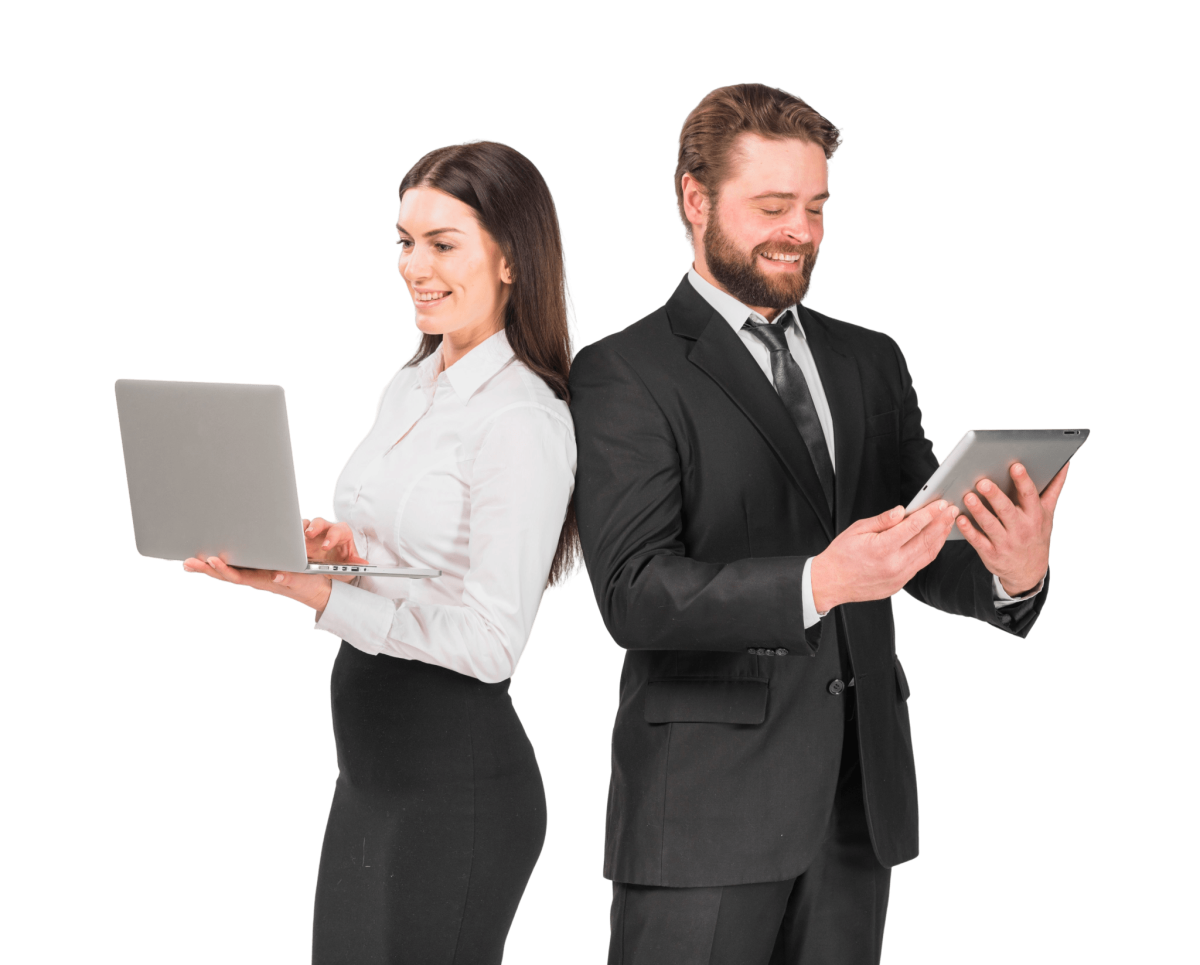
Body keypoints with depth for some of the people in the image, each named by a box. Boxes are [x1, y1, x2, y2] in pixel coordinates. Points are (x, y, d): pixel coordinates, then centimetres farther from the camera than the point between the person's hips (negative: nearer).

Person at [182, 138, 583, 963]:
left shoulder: (526, 421, -15)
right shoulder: (408, 387, 11)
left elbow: (491, 642, -20)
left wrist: (314, 588, -24)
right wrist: (339, 551, -2)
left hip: (459, 782, -8)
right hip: (371, 769, 8)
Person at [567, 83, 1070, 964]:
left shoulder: (871, 361, 15)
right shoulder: (624, 373, -4)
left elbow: (927, 548, 10)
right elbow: (634, 593, -14)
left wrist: (1014, 576, -13)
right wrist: (818, 583, -28)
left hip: (860, 795, 5)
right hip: (707, 808, -5)